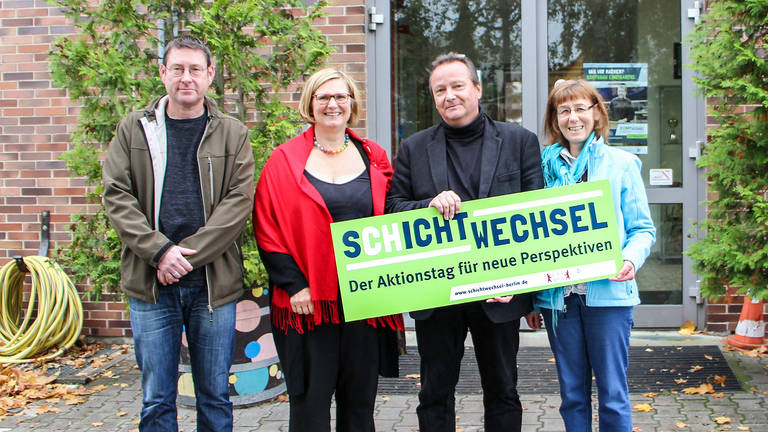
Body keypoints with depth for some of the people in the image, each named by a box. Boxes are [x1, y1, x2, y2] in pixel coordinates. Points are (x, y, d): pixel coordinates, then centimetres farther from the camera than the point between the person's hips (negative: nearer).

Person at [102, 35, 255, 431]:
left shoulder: (232, 134, 5)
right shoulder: (134, 129, 7)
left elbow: (238, 201, -5)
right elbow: (117, 196, 0)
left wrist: (188, 254, -15)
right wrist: (159, 251, -13)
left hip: (213, 283, 0)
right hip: (150, 283, 1)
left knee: (215, 397, 9)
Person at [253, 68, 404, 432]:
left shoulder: (374, 158, 10)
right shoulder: (285, 161, 1)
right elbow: (268, 230, -2)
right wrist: (293, 285, -10)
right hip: (308, 301, -2)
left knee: (360, 401, 11)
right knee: (310, 403, 3)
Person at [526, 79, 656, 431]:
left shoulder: (621, 163, 4)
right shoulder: (544, 165, 9)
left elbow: (642, 229, 4)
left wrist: (630, 260, -18)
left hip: (607, 292, -2)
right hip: (557, 294, 2)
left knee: (612, 393, 1)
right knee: (572, 393, 10)